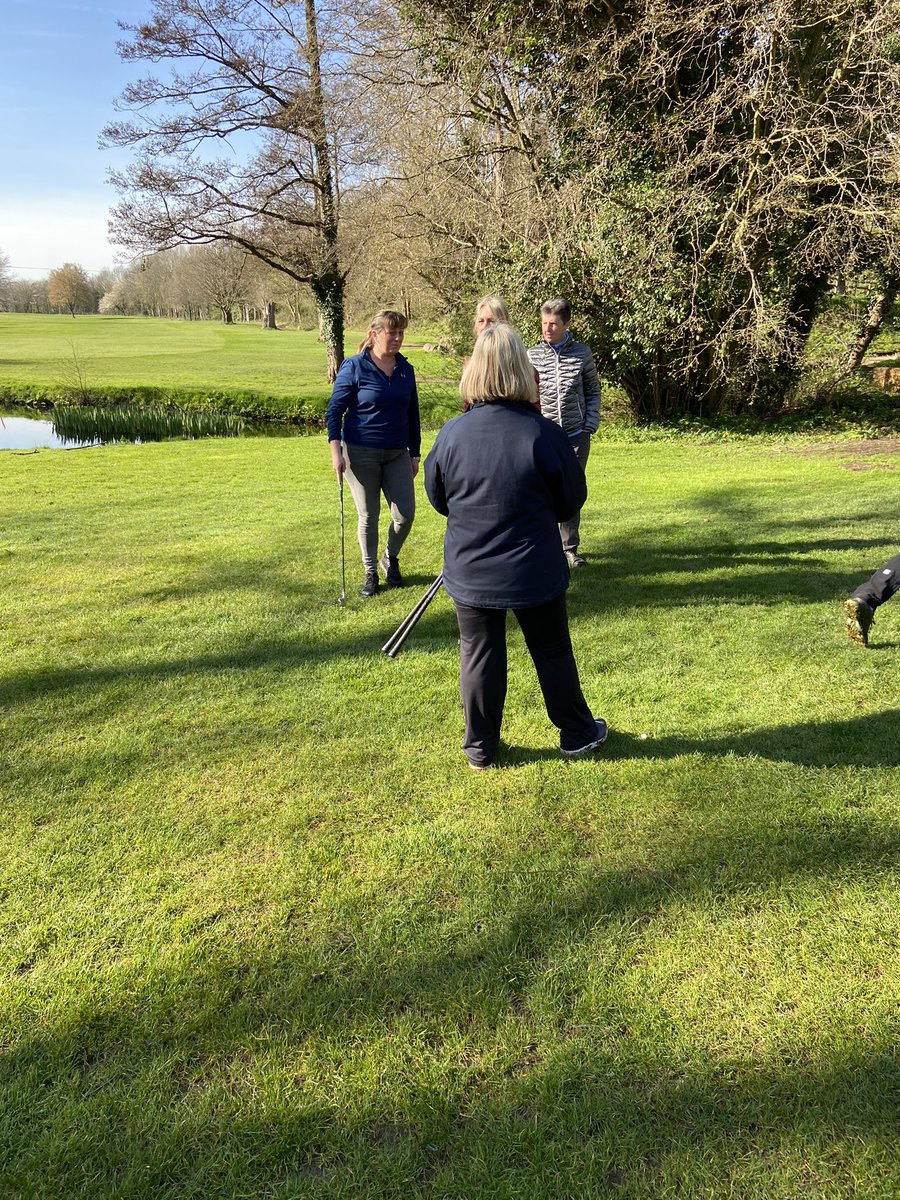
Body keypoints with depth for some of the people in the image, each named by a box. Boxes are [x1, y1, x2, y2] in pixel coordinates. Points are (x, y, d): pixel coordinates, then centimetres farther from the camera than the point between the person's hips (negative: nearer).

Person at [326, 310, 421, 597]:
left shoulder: (406, 370, 7)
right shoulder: (354, 367, -7)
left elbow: (412, 414, 14)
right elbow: (334, 409, -5)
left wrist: (414, 454, 14)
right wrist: (336, 451, -14)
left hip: (397, 454, 4)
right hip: (361, 454, -4)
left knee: (405, 514, -1)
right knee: (368, 516, 5)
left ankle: (391, 558, 27)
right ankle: (370, 572, 22)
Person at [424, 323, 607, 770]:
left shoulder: (452, 433, -11)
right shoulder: (544, 434, -16)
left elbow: (437, 497, 3)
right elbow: (572, 499, -3)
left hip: (469, 572, 1)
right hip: (536, 573, -1)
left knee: (478, 656, 15)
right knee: (552, 652, 16)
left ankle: (480, 748, 25)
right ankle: (577, 733, 33)